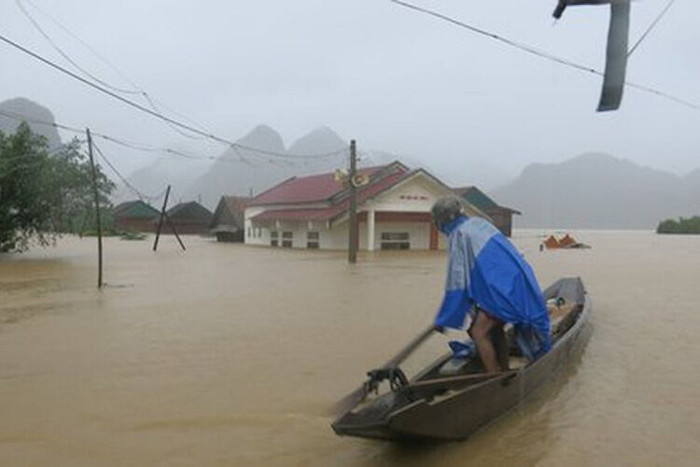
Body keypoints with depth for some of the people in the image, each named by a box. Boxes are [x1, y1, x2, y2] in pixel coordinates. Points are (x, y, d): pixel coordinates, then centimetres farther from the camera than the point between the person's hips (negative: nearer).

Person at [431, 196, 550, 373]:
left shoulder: (459, 236, -10)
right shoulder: (479, 222, 15)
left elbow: (457, 281, -10)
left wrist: (443, 320, -2)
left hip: (502, 288, -9)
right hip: (518, 279, 9)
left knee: (479, 332, -4)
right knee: (494, 329, 19)